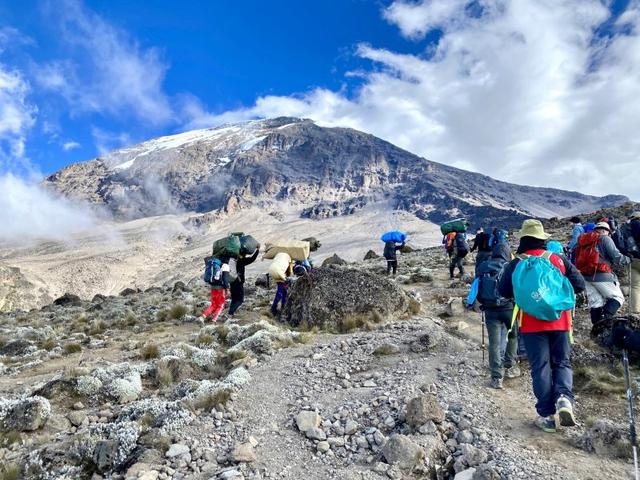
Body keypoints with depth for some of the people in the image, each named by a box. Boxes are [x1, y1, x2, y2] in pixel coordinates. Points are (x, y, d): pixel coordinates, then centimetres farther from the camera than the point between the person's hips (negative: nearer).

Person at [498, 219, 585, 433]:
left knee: (540, 367, 6)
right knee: (562, 362, 16)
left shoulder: (515, 264, -5)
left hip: (532, 324, -1)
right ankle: (564, 397, -8)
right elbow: (579, 284, 2)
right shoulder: (559, 259, 1)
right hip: (559, 321, 2)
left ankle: (547, 415, 8)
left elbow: (503, 291, -1)